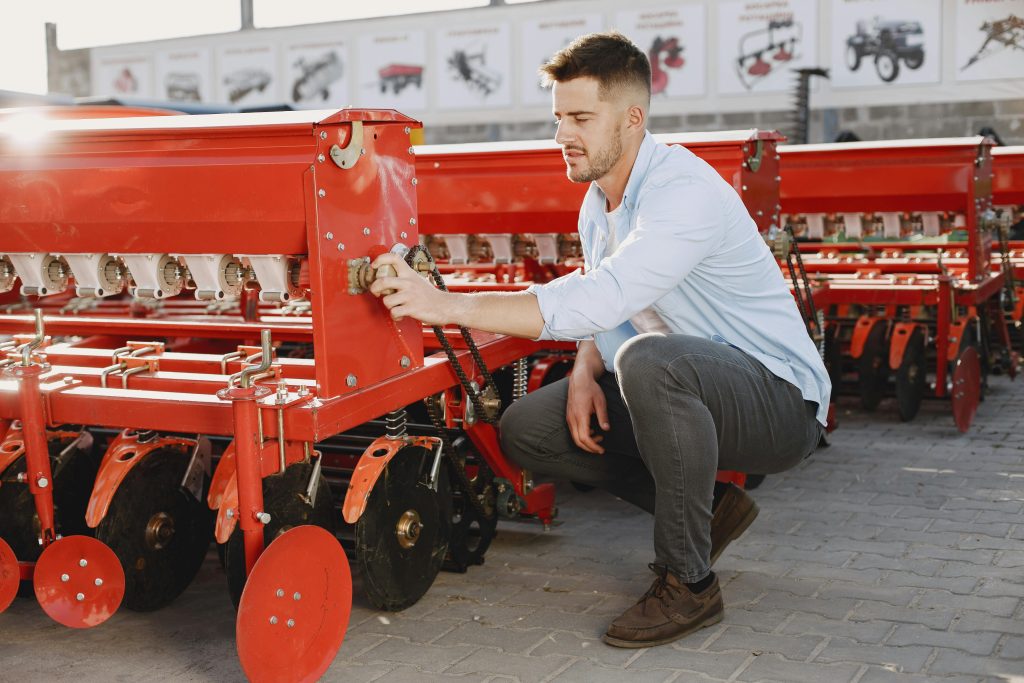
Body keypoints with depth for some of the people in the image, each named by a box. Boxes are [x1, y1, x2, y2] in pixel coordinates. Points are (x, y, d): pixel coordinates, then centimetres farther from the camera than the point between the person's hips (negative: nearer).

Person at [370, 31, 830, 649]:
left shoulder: (685, 192, -25)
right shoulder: (599, 204, 6)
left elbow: (596, 301, -37)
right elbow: (606, 312, 13)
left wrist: (447, 304, -38)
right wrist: (585, 373, -10)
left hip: (781, 400, -9)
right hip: (688, 390, 9)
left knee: (647, 360, -40)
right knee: (526, 429, -1)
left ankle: (689, 583, -21)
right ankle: (704, 511, 8)